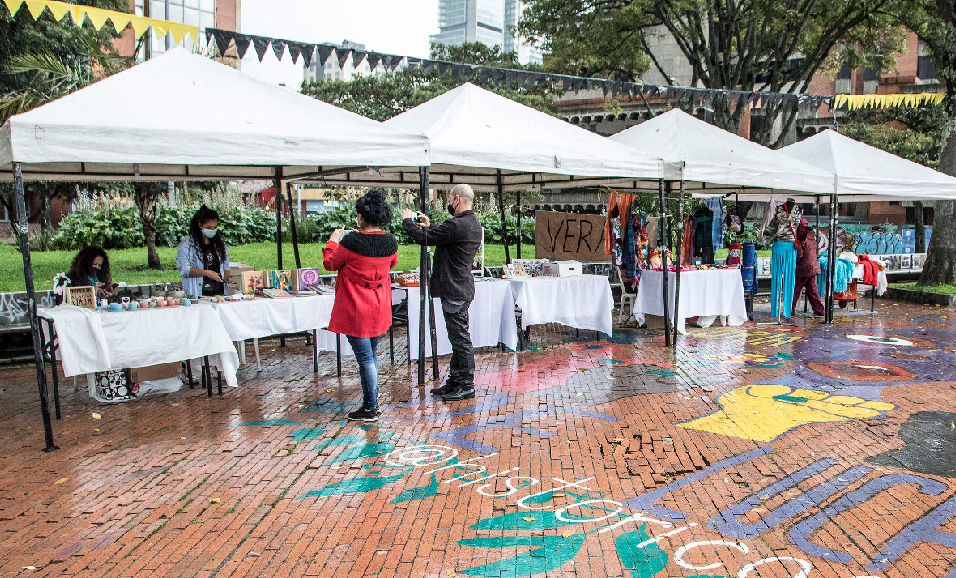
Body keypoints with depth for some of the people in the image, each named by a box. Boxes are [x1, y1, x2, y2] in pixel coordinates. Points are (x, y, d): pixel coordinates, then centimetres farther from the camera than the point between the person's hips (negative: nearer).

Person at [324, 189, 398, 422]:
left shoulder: (351, 242, -19)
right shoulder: (390, 242, -3)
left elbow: (330, 263, -4)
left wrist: (333, 241, 14)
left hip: (355, 310, -6)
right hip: (379, 309, 6)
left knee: (365, 357, 0)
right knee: (370, 354, 19)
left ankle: (370, 409, 8)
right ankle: (372, 401, 28)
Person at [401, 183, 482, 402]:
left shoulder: (457, 225, -21)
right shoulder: (473, 224, 12)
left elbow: (423, 238, -15)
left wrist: (407, 220, 2)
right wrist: (429, 226, 20)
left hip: (455, 291, -11)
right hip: (461, 288, 11)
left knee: (460, 338, -3)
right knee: (458, 337, 16)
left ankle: (466, 386, 5)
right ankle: (455, 380, 26)